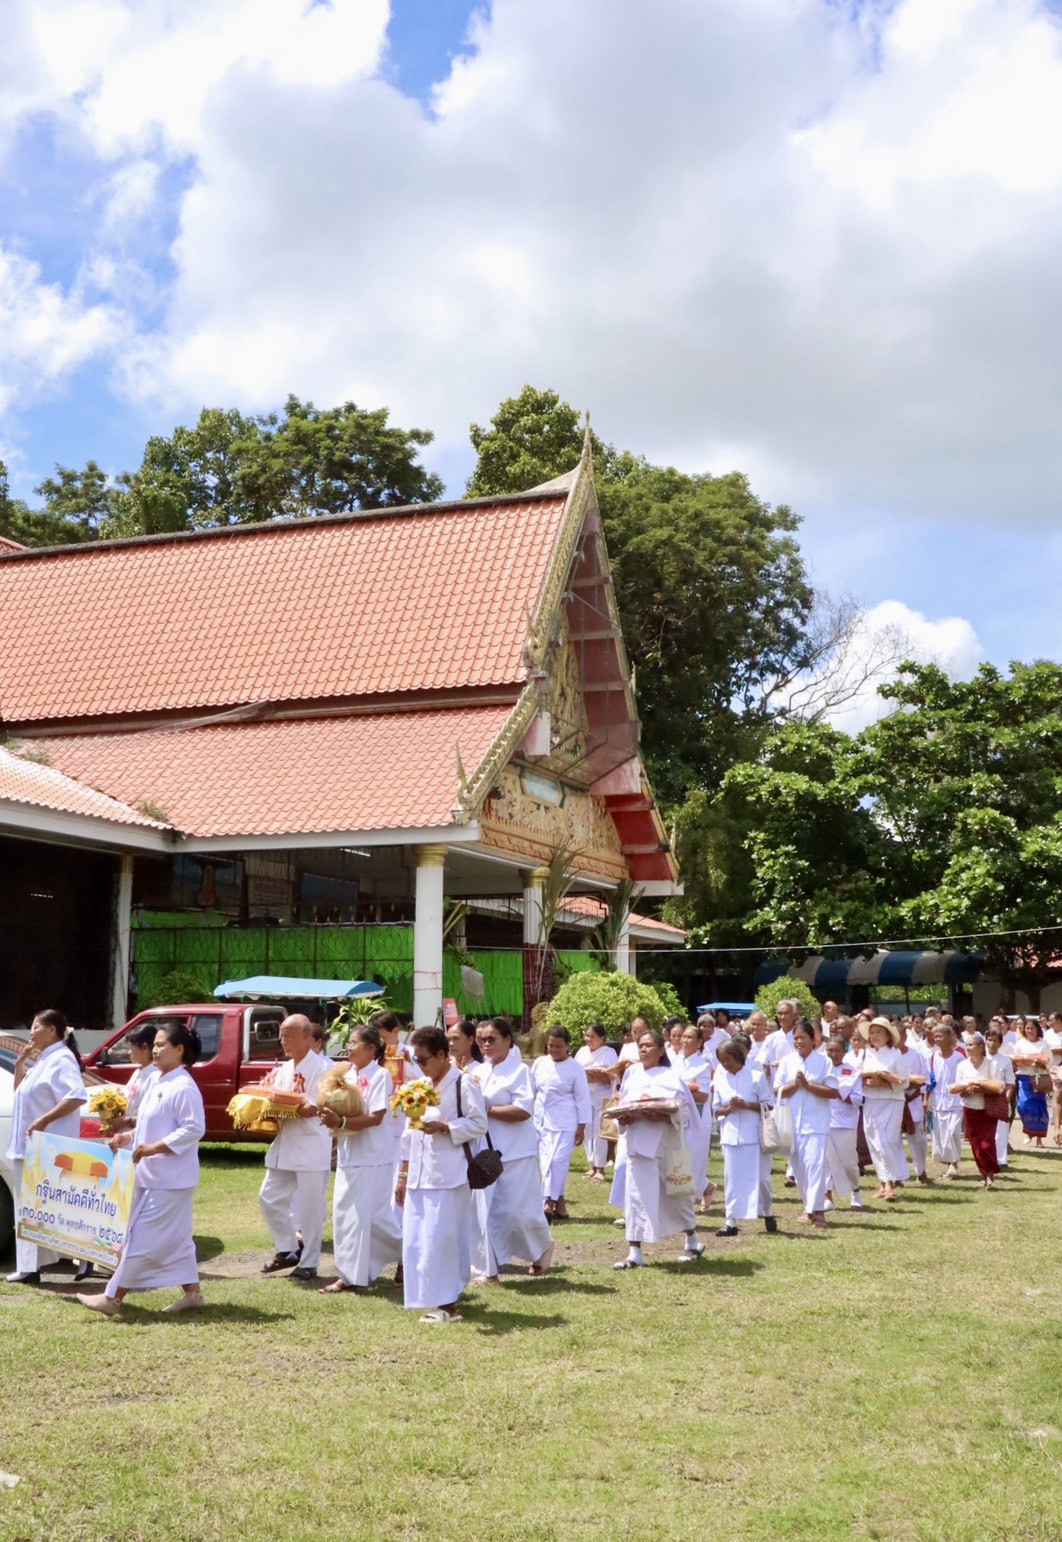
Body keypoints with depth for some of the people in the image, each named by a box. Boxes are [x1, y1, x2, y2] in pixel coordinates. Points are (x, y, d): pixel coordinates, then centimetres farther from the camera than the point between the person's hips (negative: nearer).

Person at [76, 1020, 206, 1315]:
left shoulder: (183, 1087, -18)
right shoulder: (159, 1083, 13)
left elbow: (195, 1128, -24)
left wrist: (154, 1147, -24)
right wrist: (128, 1136, 8)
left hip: (169, 1179, -10)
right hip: (154, 1175, 10)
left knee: (143, 1237, -4)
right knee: (175, 1237, 13)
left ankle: (113, 1298, 0)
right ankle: (192, 1293, 20)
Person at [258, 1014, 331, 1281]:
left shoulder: (321, 1068, -11)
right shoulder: (284, 1069, 13)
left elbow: (317, 1108, -18)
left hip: (312, 1147, -8)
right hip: (284, 1145, 8)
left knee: (310, 1207, -1)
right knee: (270, 1198, 9)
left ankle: (309, 1263, 10)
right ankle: (288, 1250, 24)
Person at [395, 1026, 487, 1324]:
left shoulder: (463, 1084, -7)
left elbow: (479, 1125, -11)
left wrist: (443, 1127, -20)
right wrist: (402, 1175, 15)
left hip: (448, 1175, -8)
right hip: (419, 1175, 8)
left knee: (442, 1238, -7)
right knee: (416, 1240, 8)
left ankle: (447, 1303, 1)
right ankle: (426, 1297, 19)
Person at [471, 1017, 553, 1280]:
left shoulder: (519, 1071, -9)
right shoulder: (478, 1071, 11)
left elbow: (524, 1110, -20)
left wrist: (487, 1110, -19)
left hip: (515, 1154, -6)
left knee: (518, 1211, -3)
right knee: (484, 1211, 4)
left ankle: (542, 1248, 25)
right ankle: (488, 1268, 13)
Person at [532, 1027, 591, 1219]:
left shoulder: (575, 1068, -6)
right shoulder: (540, 1063, 5)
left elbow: (583, 1099, -4)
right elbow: (531, 1089, 15)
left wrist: (581, 1127, -5)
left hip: (564, 1123, -5)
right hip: (541, 1120, 5)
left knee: (557, 1160, -14)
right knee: (546, 1161, 5)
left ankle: (549, 1203, -13)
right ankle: (559, 1202, 14)